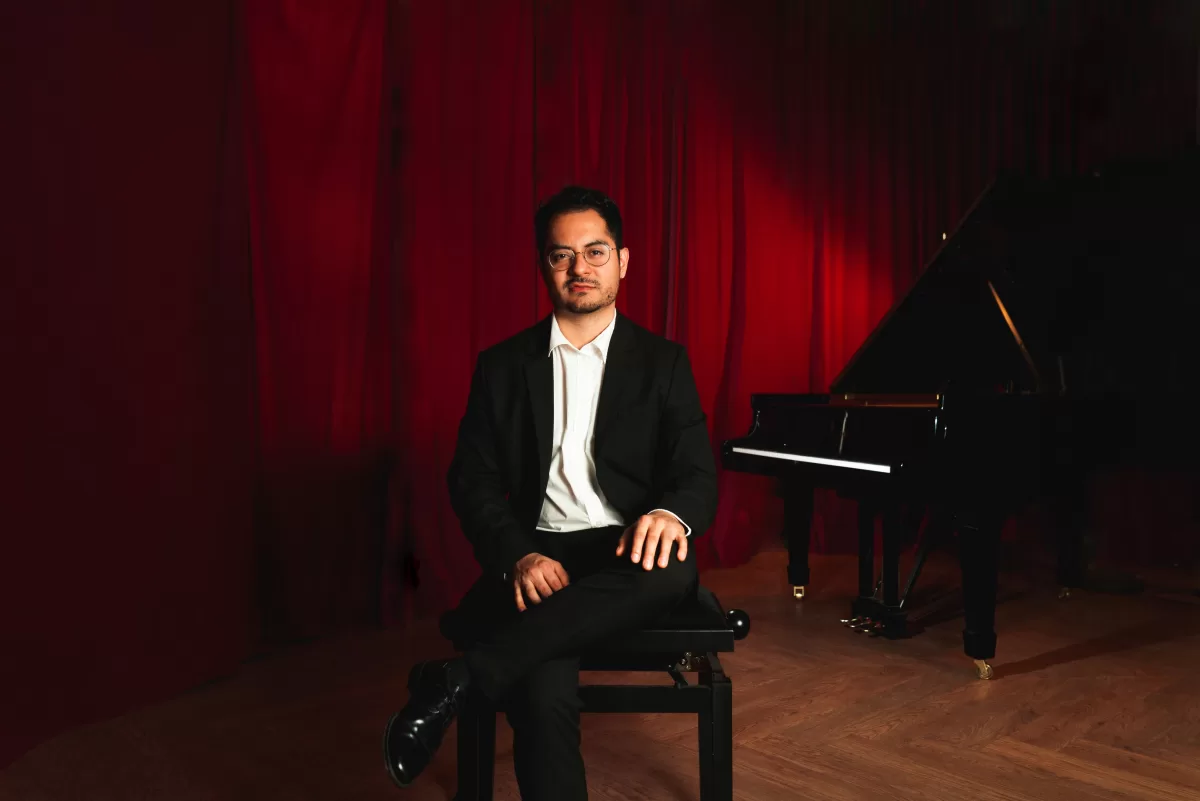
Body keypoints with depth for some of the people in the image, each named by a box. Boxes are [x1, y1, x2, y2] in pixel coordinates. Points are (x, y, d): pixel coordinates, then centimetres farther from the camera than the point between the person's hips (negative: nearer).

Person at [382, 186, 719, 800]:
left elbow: (700, 478, 2)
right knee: (544, 697, -33)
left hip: (624, 561, 1)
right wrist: (518, 556, -16)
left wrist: (670, 514, -25)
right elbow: (472, 480, 5)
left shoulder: (663, 363, 10)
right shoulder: (503, 365, 11)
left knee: (675, 571, -37)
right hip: (534, 560, 0)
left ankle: (458, 678, -31)